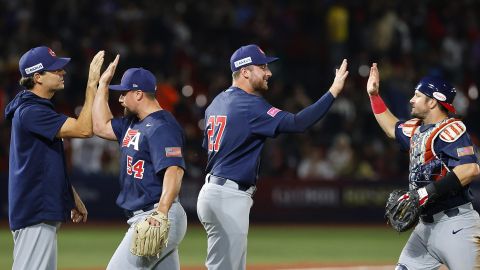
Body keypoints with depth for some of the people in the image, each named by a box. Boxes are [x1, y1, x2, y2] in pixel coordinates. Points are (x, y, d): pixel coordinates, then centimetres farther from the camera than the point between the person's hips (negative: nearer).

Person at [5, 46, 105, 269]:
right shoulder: (30, 112, -16)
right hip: (34, 211, -11)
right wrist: (92, 84, -18)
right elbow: (84, 129, -22)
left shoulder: (39, 108, 17)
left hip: (45, 209, 11)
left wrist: (73, 197, 23)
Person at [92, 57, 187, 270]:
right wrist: (103, 84, 25)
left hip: (157, 220, -10)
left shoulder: (161, 127, -15)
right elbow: (101, 127, 28)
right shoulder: (133, 123, 16)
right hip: (141, 218, 10)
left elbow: (174, 170, -27)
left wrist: (162, 212, -39)